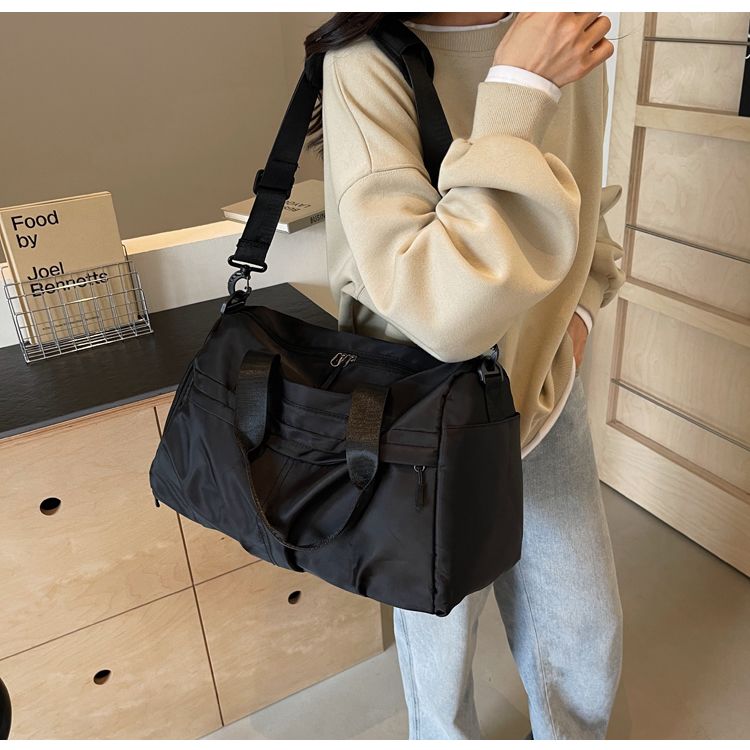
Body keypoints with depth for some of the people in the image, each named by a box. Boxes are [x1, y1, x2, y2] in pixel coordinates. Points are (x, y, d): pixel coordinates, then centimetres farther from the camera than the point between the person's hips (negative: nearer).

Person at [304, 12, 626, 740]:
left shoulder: (571, 41, -2)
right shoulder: (369, 67, -22)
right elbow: (438, 310, -34)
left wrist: (577, 309, -1)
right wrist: (517, 95, -30)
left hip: (545, 390, 6)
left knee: (587, 636, 19)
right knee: (441, 638, 17)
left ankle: (570, 737, 52)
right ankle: (447, 738, 51)